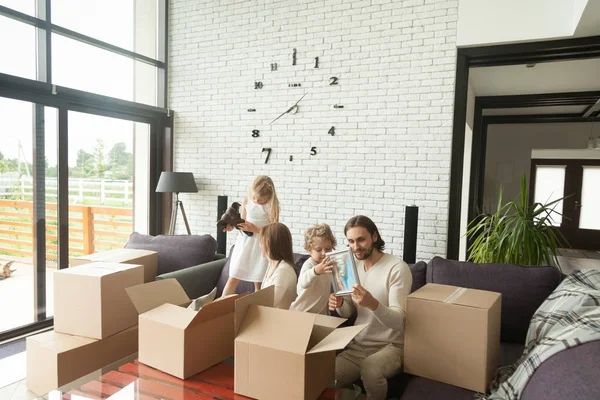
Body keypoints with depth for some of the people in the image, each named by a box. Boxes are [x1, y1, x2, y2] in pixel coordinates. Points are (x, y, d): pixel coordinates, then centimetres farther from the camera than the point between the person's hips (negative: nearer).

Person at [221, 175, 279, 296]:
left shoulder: (272, 206, -9)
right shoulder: (246, 202, 1)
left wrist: (255, 228, -21)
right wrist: (232, 225, -7)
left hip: (261, 246, -3)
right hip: (244, 243, 3)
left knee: (258, 282, 4)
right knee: (233, 278, 5)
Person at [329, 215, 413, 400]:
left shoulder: (398, 268, -16)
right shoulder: (353, 266, 4)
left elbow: (397, 321, -23)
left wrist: (373, 304, -43)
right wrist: (339, 305, -13)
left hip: (390, 347, -5)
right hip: (356, 346, 5)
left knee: (370, 368, -35)